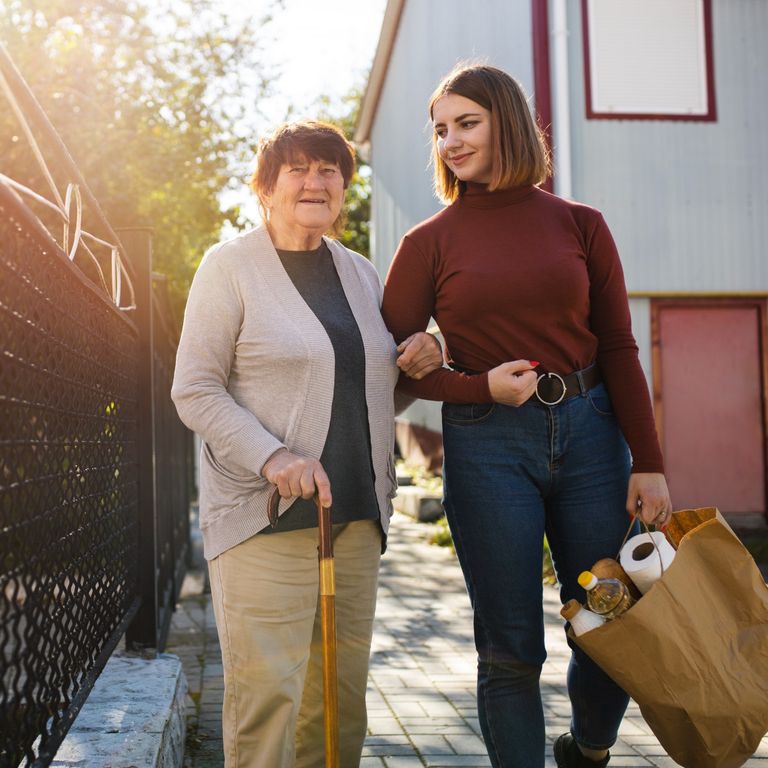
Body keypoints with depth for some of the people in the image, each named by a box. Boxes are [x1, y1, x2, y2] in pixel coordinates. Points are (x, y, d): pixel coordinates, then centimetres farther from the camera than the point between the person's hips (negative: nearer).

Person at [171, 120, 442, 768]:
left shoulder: (361, 273, 16)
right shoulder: (230, 266, 0)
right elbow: (194, 391, -5)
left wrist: (418, 364, 4)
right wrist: (272, 457, -19)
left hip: (357, 513, 6)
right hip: (265, 514, -5)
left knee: (343, 690, 8)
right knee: (268, 688, -9)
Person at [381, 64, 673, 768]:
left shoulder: (579, 225, 5)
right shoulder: (429, 243, 2)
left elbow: (618, 349, 5)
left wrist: (648, 464, 0)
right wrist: (482, 386, -12)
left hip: (588, 432, 2)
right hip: (487, 445, -2)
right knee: (511, 649, 4)